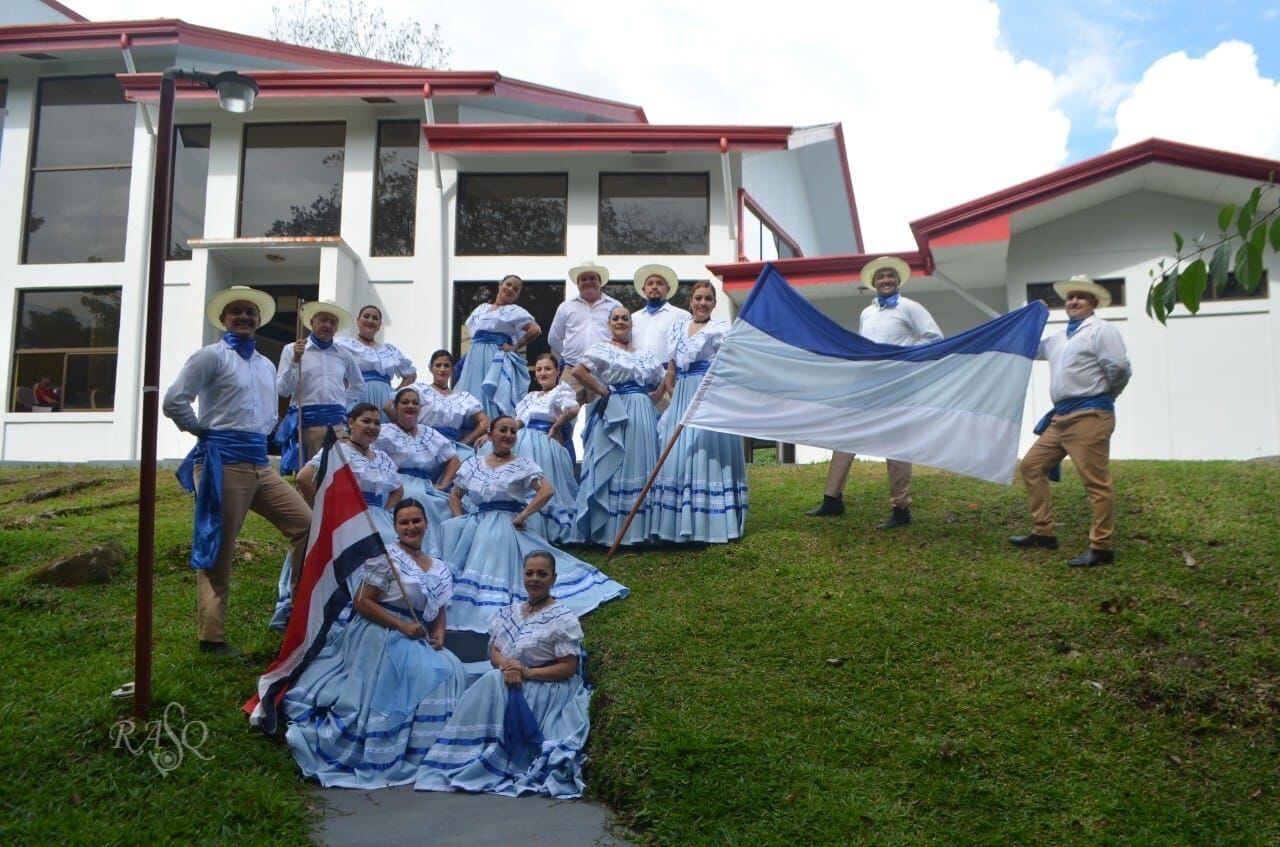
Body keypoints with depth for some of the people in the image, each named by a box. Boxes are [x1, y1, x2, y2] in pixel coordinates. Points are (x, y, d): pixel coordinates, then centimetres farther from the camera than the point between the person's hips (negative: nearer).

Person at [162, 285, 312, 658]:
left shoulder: (266, 365, 20)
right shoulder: (212, 356, -3)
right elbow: (174, 402, -11)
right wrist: (205, 431, 0)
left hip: (260, 463, 7)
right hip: (223, 463, -7)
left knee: (306, 524, 0)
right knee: (217, 549, -3)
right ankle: (212, 637, 4)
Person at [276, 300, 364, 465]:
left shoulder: (344, 355, 14)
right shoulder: (292, 350, 4)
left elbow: (358, 386, 30)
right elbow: (283, 390, -4)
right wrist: (295, 360, -13)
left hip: (337, 422, 3)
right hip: (307, 421, -3)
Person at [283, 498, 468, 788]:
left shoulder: (440, 569, 14)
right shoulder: (386, 557, -8)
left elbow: (439, 614, 18)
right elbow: (361, 602, -12)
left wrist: (439, 637, -5)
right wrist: (402, 625, -17)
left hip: (417, 643, 7)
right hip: (379, 637, -7)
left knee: (450, 671, -12)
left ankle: (424, 751, -3)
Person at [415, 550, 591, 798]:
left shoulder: (564, 619, -6)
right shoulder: (509, 613, 12)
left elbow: (569, 668, -10)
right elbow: (494, 652, 10)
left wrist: (527, 672, -19)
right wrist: (506, 665, -14)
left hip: (547, 691, -5)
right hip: (508, 683, 5)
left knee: (492, 688, -26)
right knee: (490, 687, -25)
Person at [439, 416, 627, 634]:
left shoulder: (522, 464, 2)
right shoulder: (473, 464, 15)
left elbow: (548, 491, -12)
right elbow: (455, 496, 23)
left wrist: (521, 517, -14)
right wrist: (461, 520, 4)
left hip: (506, 525, -4)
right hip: (476, 523, 4)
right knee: (450, 529, -23)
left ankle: (490, 614, -29)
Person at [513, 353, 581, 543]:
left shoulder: (561, 391, 3)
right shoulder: (531, 397, 27)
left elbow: (573, 410, -21)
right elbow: (516, 423, 19)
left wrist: (555, 428, -11)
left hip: (546, 446, -7)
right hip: (525, 444, 7)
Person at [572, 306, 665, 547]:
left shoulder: (645, 354, 17)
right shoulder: (601, 350, 0)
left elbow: (662, 382, 23)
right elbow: (578, 371, -14)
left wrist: (651, 401, 6)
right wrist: (604, 392, -12)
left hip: (643, 417, 6)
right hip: (615, 416, -6)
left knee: (642, 470, 6)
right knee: (612, 469, -6)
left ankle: (639, 529, 12)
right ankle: (610, 530, -3)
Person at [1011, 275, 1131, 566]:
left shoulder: (1101, 331, -6)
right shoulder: (1060, 338, 20)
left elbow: (1120, 369, -14)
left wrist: (1104, 395, 2)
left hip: (1089, 416, -9)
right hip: (1061, 416, 9)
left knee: (1096, 481, -6)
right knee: (1032, 465, 10)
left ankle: (1102, 548, -1)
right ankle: (1043, 532, 17)